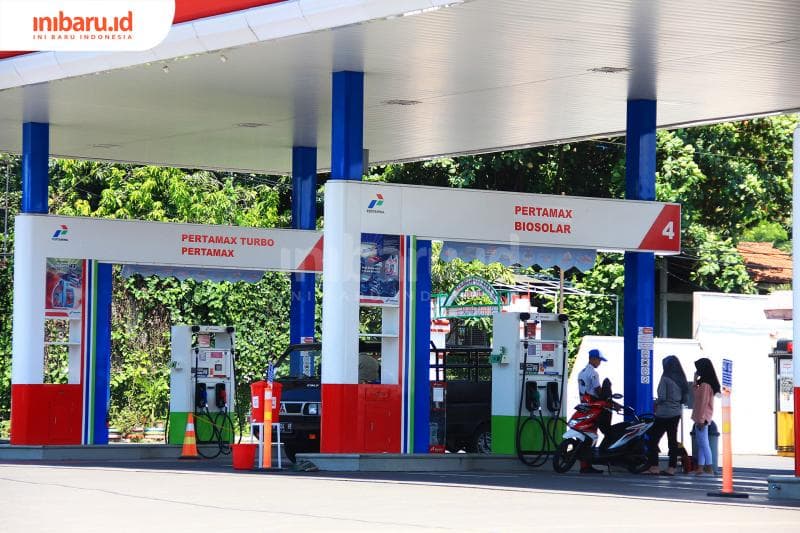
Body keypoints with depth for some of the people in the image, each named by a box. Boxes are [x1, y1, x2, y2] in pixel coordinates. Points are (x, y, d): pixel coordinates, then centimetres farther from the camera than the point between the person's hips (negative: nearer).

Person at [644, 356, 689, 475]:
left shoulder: (665, 378, -13)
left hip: (664, 413, -7)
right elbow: (686, 399, 8)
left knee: (653, 439, -1)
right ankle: (671, 468, 8)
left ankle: (654, 467, -5)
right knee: (673, 440, 9)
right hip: (677, 413, 7)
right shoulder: (681, 380, 7)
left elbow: (662, 397, -18)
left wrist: (656, 403, 1)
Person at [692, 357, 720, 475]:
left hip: (702, 418, -10)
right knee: (701, 443, 11)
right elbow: (696, 395, 22)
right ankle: (700, 467, 13)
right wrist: (695, 381, 14)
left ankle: (709, 468, -5)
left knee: (703, 443, -7)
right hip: (701, 418, 10)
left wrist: (701, 419, -20)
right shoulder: (704, 383, 13)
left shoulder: (705, 385, -17)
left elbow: (703, 402, -20)